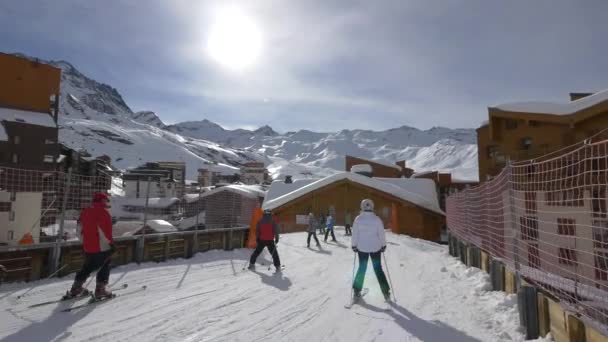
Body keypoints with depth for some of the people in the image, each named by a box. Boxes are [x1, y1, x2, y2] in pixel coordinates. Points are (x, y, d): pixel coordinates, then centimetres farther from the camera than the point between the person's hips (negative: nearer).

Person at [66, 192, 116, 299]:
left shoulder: (85, 212, 9)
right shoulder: (103, 212, -15)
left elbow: (81, 229, 15)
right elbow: (106, 231, -18)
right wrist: (111, 243, -10)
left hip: (87, 247, 7)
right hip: (102, 247, -7)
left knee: (88, 267, 23)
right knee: (104, 267, 9)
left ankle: (76, 288, 28)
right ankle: (100, 289, 10)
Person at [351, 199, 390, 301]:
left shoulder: (358, 219, -9)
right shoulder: (377, 219, -9)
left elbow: (355, 234, -5)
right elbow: (381, 234, -3)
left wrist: (354, 245, 6)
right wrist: (383, 245, 10)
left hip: (362, 248, 0)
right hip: (375, 248, 0)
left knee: (362, 268, 14)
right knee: (378, 268, 11)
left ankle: (357, 290, 18)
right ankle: (386, 292, 11)